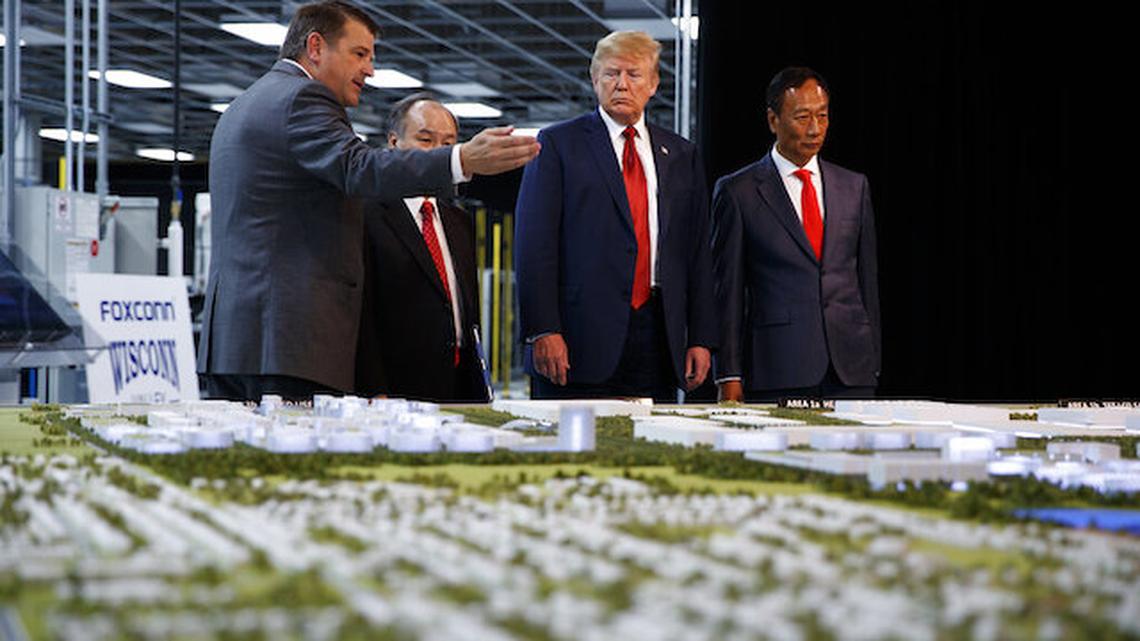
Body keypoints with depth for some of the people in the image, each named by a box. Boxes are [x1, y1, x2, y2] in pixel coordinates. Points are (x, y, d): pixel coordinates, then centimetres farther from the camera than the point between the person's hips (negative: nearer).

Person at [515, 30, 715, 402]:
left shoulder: (681, 156, 16)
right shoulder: (558, 144, 4)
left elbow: (697, 253, 15)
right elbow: (534, 245, -3)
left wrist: (701, 339, 6)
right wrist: (544, 330, -12)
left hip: (657, 337, 4)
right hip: (581, 338, -3)